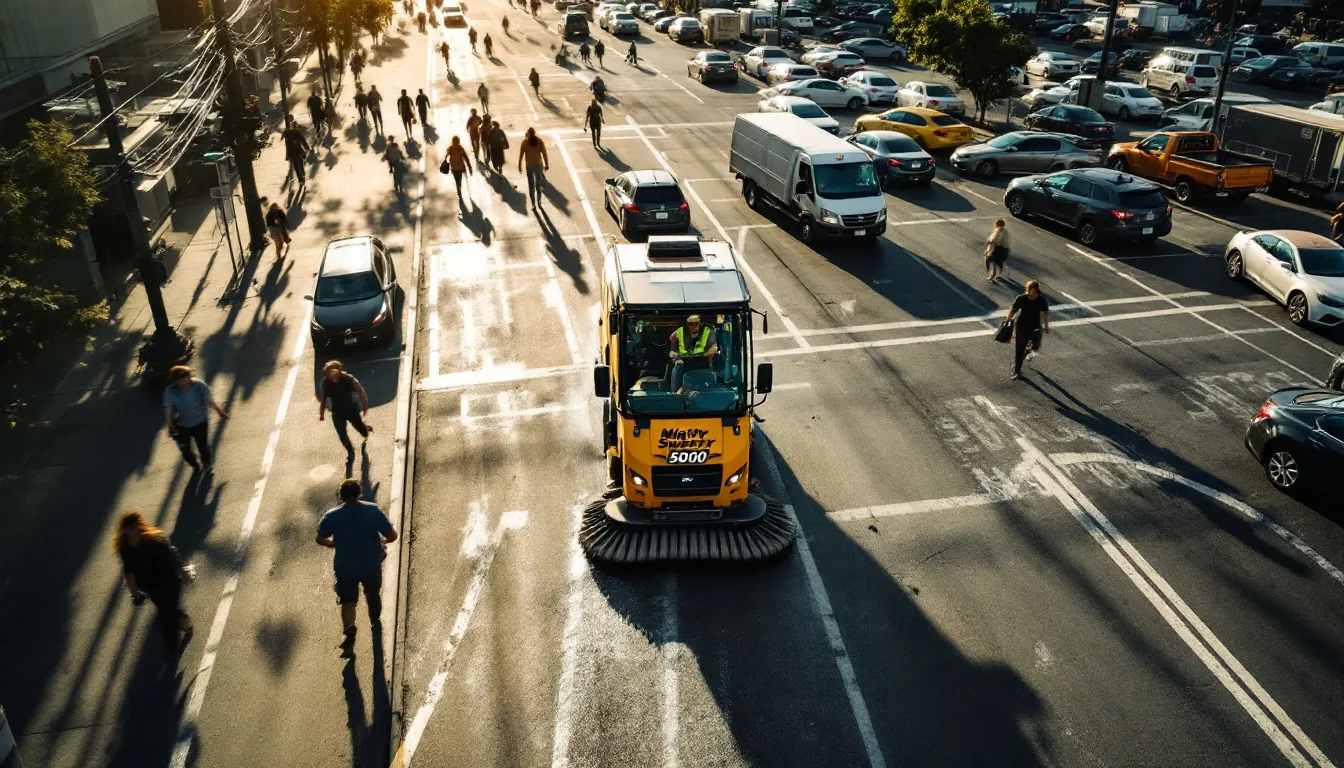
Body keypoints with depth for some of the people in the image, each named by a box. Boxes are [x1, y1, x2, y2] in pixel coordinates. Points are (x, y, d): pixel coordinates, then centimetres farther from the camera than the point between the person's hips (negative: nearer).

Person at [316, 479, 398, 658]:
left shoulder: (332, 516, -17)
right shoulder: (373, 511, -21)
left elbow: (320, 539, -2)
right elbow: (392, 535, -18)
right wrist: (382, 541, 4)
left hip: (345, 567, 0)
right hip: (371, 564, 1)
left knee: (347, 601, 14)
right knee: (373, 595, 25)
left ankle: (348, 630, -10)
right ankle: (376, 622, 47)